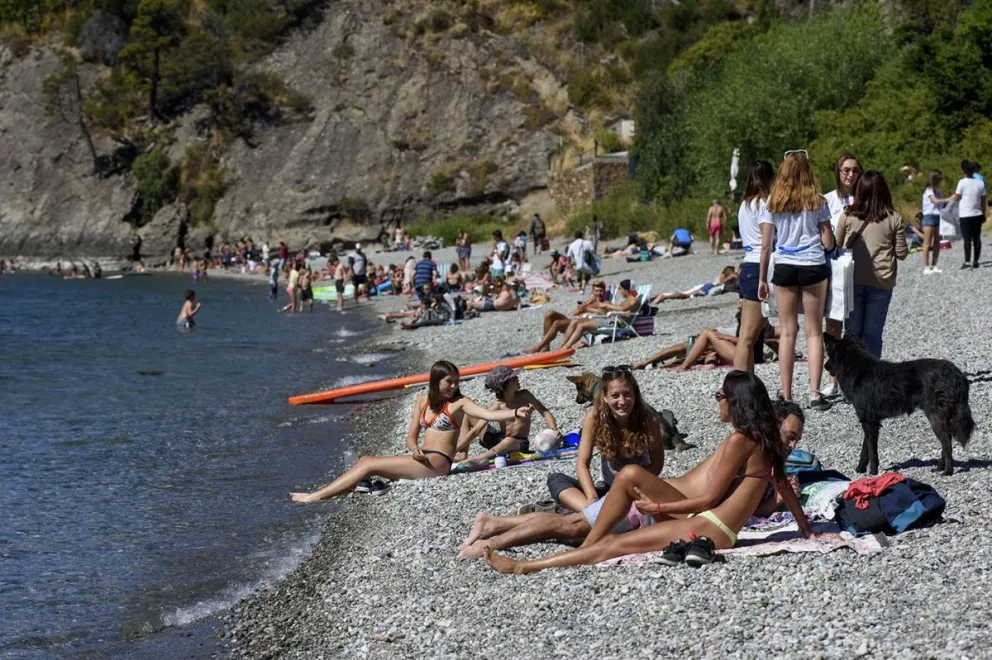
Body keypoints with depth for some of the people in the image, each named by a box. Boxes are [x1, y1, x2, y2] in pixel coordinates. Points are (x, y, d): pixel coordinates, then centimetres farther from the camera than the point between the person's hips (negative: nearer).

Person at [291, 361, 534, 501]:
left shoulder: (459, 403, -4)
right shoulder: (422, 401, 14)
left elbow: (489, 414, -19)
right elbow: (411, 437, 14)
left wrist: (516, 413, -37)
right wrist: (414, 448, -11)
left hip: (437, 463, -7)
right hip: (422, 460, 7)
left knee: (369, 465, -14)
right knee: (366, 460, -8)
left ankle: (315, 496, -14)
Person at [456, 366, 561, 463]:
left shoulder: (524, 395, -7)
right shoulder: (497, 406, -11)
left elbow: (544, 412, -1)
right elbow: (475, 431, -12)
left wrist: (554, 431, -21)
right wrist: (455, 449, -18)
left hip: (519, 443, -2)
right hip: (499, 439, 2)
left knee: (509, 442, -42)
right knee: (468, 417, 0)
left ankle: (473, 460, -47)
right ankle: (463, 454, -10)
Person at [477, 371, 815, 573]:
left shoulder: (740, 440, -16)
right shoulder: (762, 439, 12)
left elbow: (709, 498, -16)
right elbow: (785, 487, 15)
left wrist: (658, 507, -8)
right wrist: (809, 532, 22)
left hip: (709, 528, -10)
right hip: (700, 515, 10)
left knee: (614, 545, -13)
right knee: (630, 475, -3)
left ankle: (526, 567, -12)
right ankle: (586, 547, -5)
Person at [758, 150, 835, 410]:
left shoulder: (773, 201, 2)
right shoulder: (817, 201, -1)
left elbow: (766, 244, 1)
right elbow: (828, 242, -2)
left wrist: (762, 278, 8)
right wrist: (828, 242, 22)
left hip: (784, 267, 1)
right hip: (813, 266, -1)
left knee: (787, 332, 6)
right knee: (814, 332, 4)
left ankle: (786, 396, 4)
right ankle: (815, 394, -2)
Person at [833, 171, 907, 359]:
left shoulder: (847, 216, -4)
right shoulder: (894, 219, -4)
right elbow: (901, 253, 1)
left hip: (853, 280, 0)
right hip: (881, 282, 0)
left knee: (853, 332, 9)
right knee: (873, 333, 6)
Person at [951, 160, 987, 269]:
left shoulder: (962, 182, -8)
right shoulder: (980, 183, 4)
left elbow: (956, 198, -4)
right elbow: (983, 200, 7)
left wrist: (954, 194, 17)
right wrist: (983, 214, 14)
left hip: (965, 215, -4)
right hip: (977, 214, 4)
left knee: (967, 239, -5)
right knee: (977, 238, 8)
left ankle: (967, 261, -11)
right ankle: (976, 261, 8)